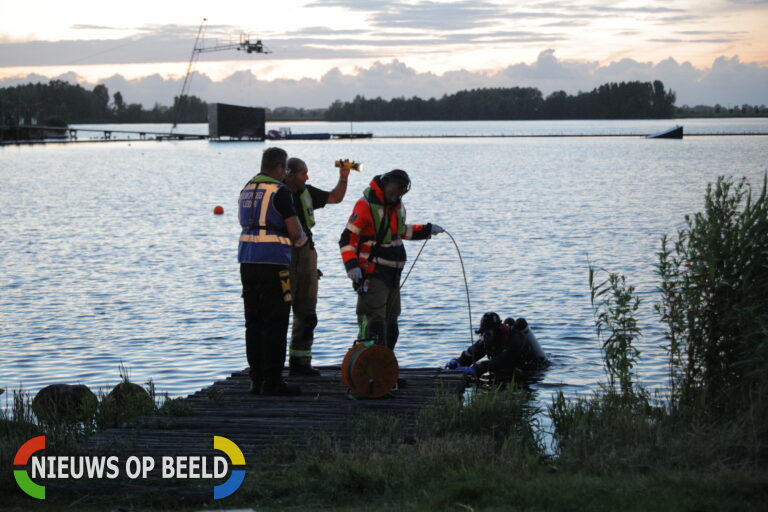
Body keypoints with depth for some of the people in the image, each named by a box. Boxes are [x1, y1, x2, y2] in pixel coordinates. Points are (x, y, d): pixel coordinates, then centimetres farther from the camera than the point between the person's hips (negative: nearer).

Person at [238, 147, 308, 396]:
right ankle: (272, 381, -3)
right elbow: (295, 232, -11)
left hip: (247, 261, 8)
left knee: (254, 322, 9)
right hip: (272, 263, -8)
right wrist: (301, 237, 13)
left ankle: (257, 380, 12)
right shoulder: (279, 191, -9)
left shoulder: (246, 190, 16)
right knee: (275, 324, -3)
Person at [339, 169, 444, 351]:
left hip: (393, 273, 9)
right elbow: (348, 237, -16)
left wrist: (427, 230, 24)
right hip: (372, 274, -9)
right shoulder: (366, 204, -14)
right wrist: (351, 265, -27)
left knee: (390, 323, 13)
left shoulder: (398, 205, 11)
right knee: (373, 322, -17)